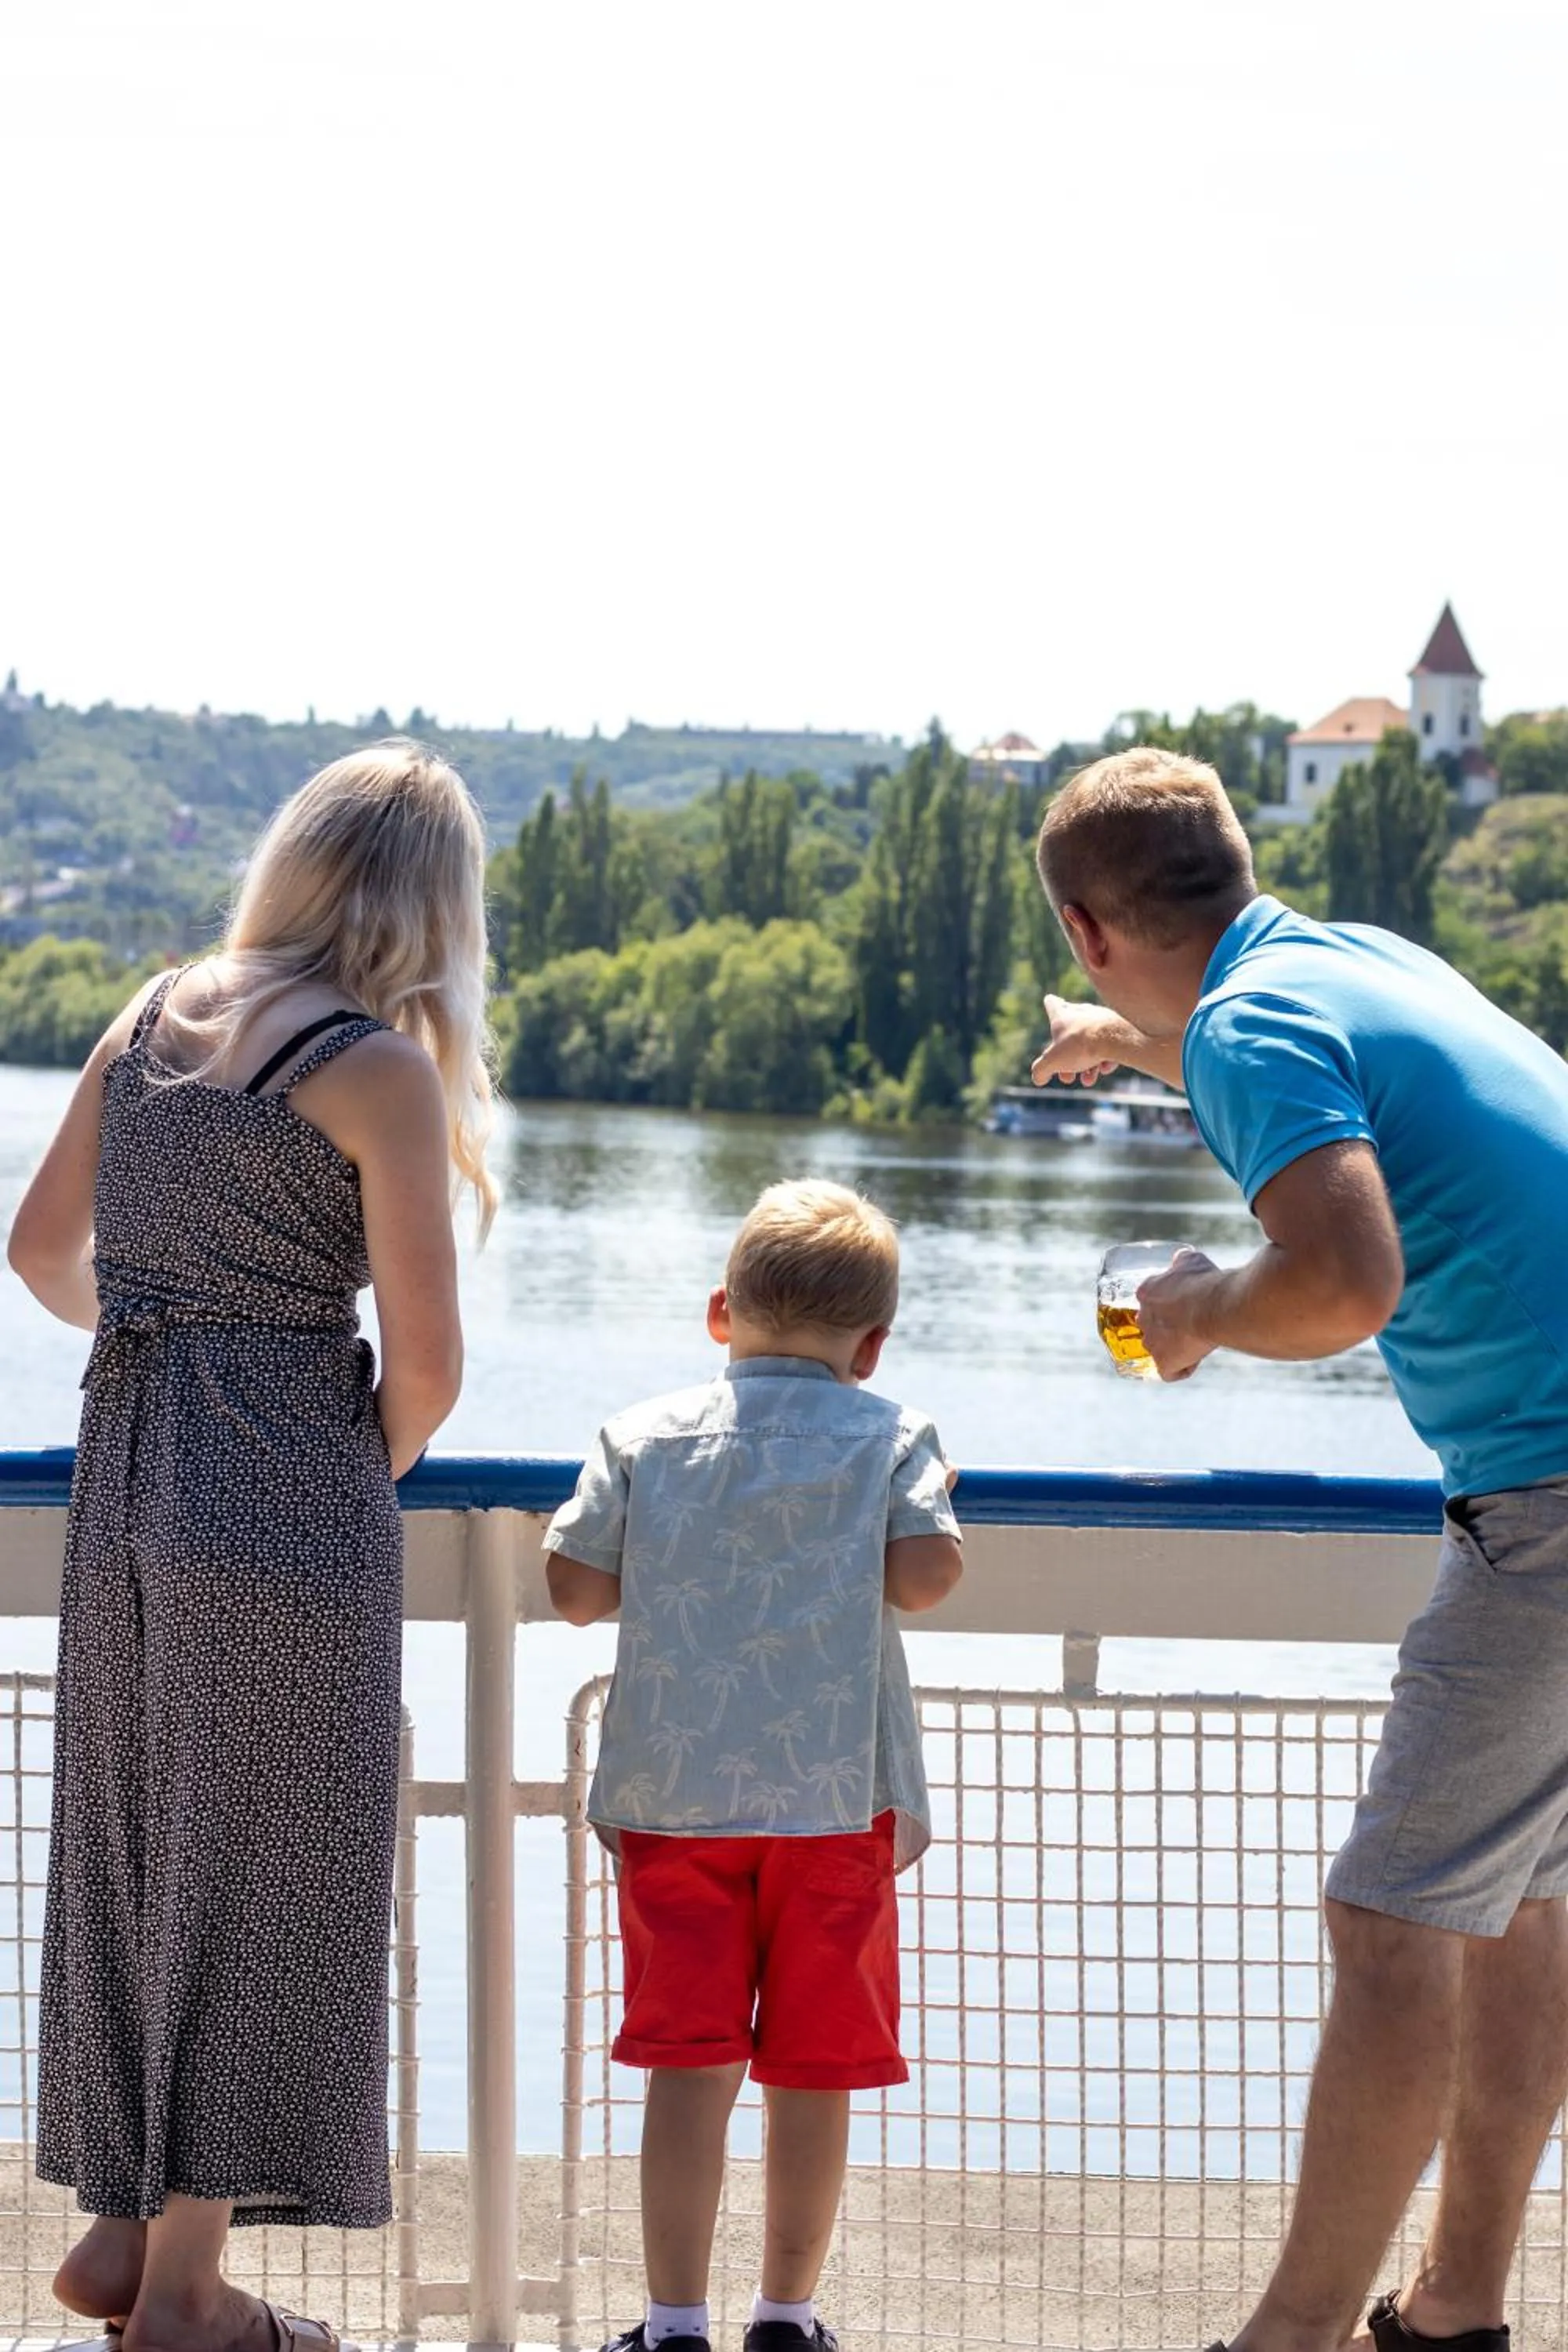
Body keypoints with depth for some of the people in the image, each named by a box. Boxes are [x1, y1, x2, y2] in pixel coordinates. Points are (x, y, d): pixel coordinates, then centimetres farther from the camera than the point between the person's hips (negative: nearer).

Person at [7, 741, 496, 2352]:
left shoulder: (153, 1019, 8)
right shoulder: (382, 1071, -11)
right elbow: (425, 1364, -13)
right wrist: (370, 1477, 6)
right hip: (291, 1491, -6)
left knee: (131, 1849, 18)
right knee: (258, 1876, 3)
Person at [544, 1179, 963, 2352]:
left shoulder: (646, 1437, 6)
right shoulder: (890, 1437, 2)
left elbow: (579, 1590, 3)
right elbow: (925, 1575, -9)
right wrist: (929, 1499, 11)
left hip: (673, 1789, 1)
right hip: (835, 1793, -1)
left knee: (690, 2059, 2)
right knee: (813, 2069, 8)